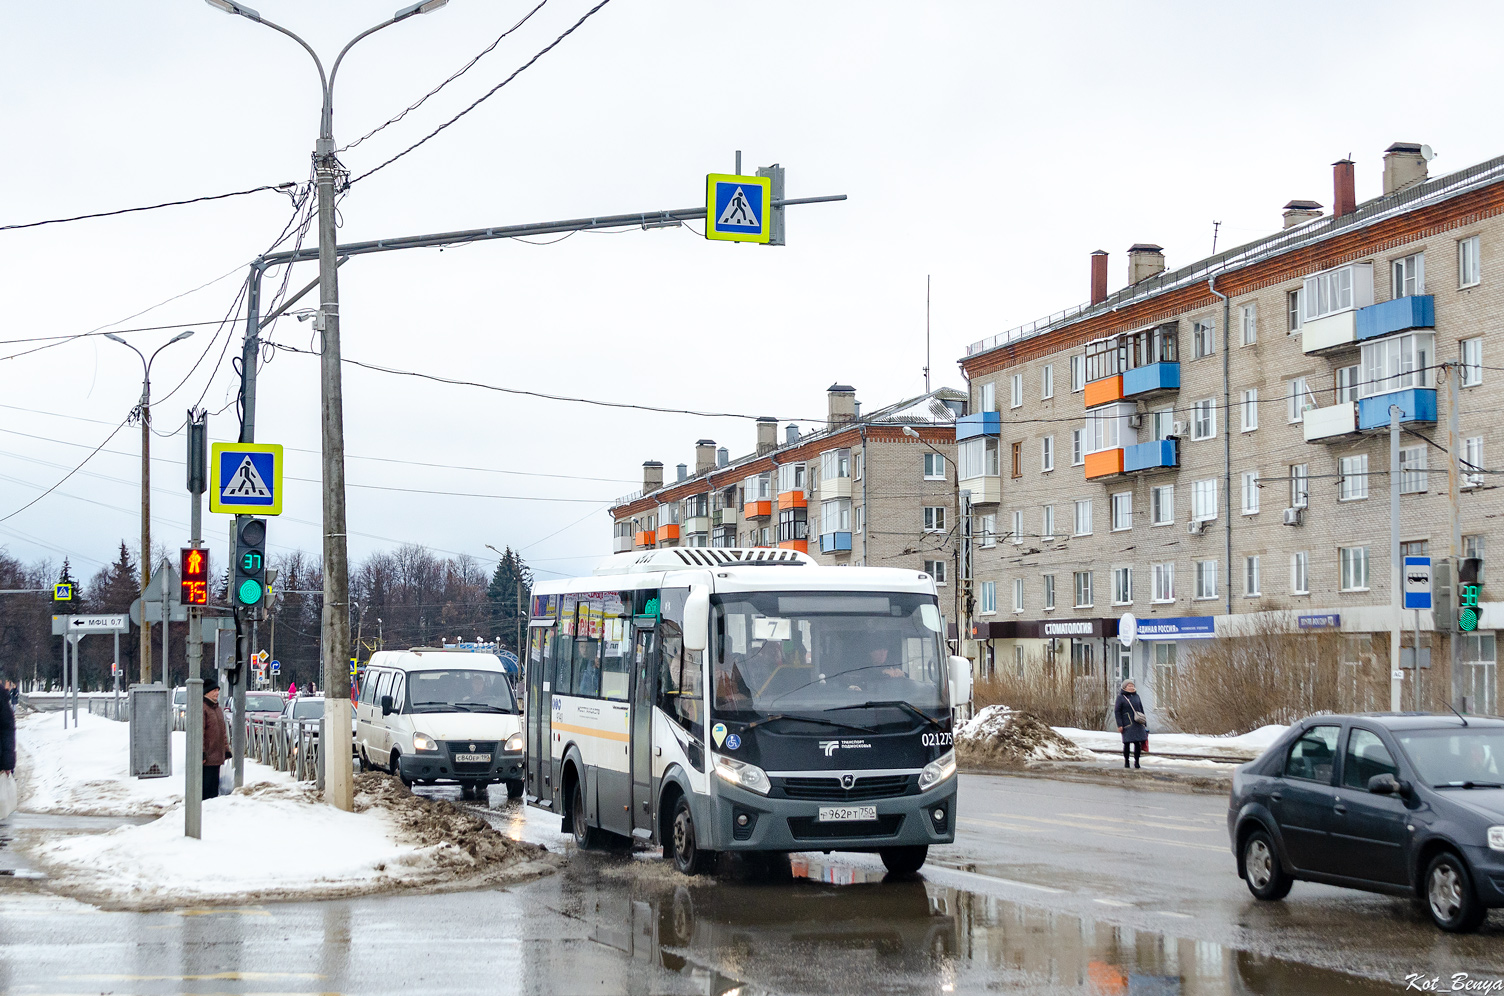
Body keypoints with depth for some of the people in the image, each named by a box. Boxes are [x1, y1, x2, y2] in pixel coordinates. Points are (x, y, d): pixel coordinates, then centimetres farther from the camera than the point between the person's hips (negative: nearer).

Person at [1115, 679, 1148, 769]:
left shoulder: (1136, 696, 13)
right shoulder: (1121, 697, -1)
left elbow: (1141, 710, 18)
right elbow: (1117, 711, -3)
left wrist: (1144, 724, 14)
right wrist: (1119, 725, -10)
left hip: (1138, 724, 4)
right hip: (1127, 724, -4)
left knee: (1138, 743, -1)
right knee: (1127, 743, -2)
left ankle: (1136, 761, 8)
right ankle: (1126, 761, 13)